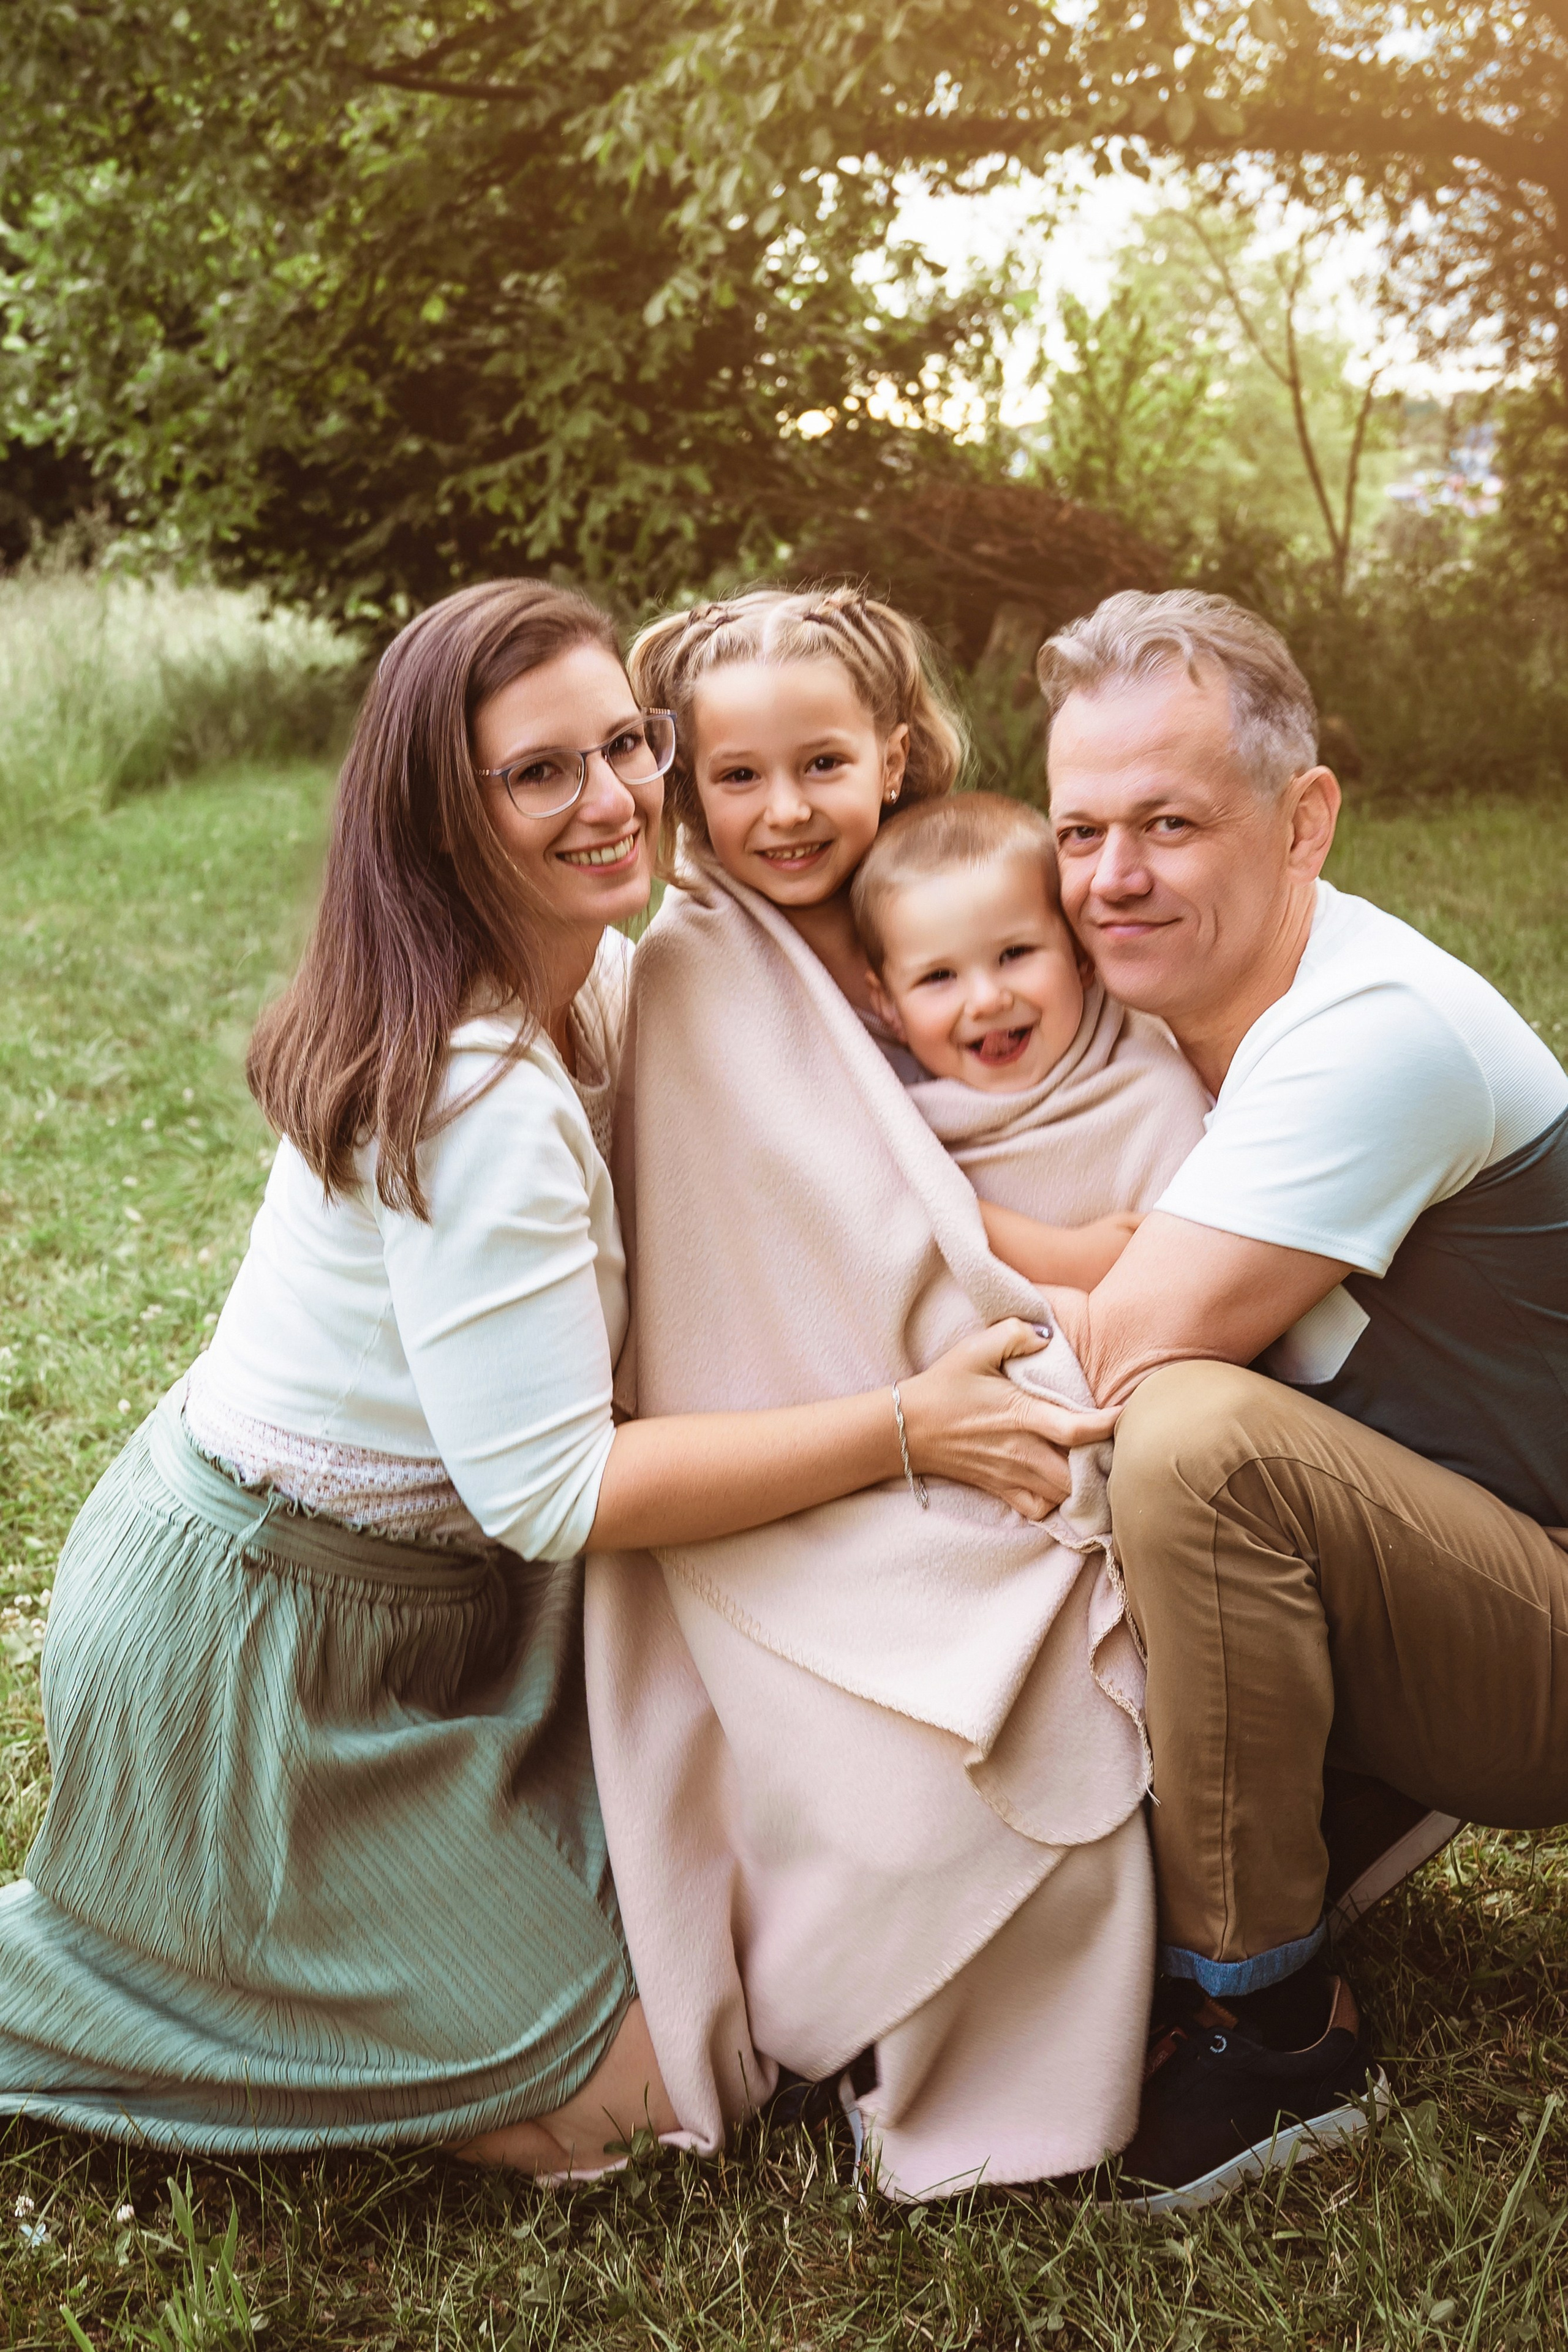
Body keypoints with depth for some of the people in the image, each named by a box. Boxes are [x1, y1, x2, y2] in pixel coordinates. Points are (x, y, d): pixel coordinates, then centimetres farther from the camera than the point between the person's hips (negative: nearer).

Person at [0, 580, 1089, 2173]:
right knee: (616, 2099, 0)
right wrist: (906, 1426, -25)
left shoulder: (592, 983, 0)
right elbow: (554, 1489, -27)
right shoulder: (479, 1095, -29)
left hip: (420, 1581, 9)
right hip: (252, 1651, -9)